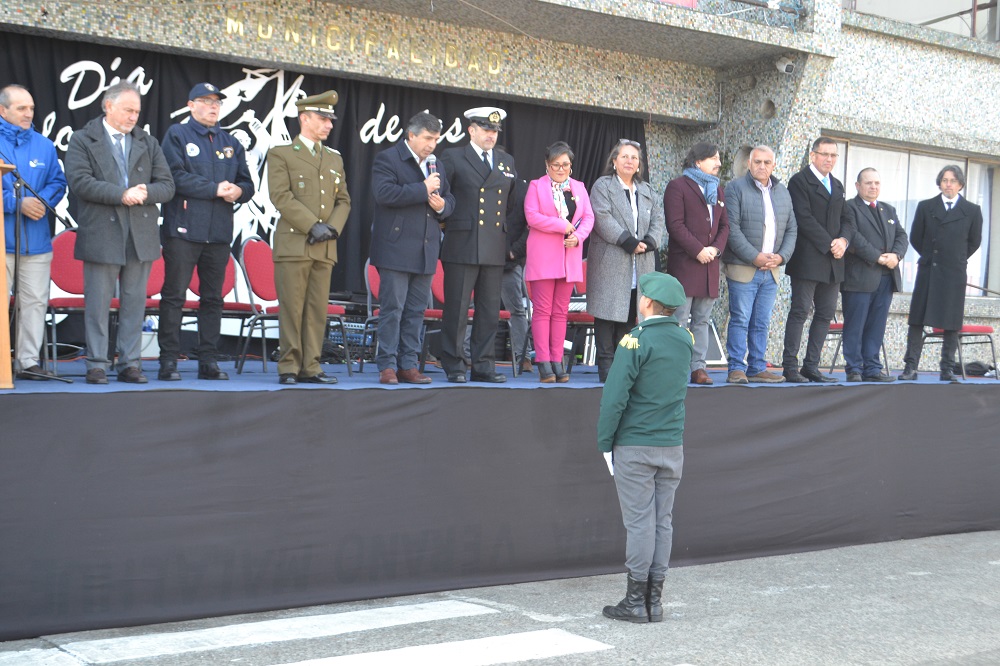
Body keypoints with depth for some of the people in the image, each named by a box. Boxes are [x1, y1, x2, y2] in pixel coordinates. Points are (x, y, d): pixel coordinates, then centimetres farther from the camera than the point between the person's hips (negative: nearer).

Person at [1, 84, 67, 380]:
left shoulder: (44, 146, 12)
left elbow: (58, 181, 13)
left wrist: (42, 201, -7)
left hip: (36, 238, 4)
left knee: (35, 301, 5)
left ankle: (28, 360, 13)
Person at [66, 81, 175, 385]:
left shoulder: (148, 143, 17)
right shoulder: (82, 140, 5)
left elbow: (167, 186, 9)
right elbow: (80, 182, -10)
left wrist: (145, 192, -12)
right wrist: (121, 194, -17)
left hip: (142, 235, 4)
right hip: (101, 235, -3)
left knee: (135, 301, 5)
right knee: (98, 302, -1)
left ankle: (130, 363, 11)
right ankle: (97, 364, 7)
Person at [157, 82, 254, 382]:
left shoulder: (231, 143, 19)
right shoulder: (176, 135, 3)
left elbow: (247, 183, 17)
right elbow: (176, 177, -10)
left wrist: (238, 191, -6)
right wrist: (215, 189, -11)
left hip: (219, 232, 5)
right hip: (183, 230, -5)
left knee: (213, 298, 7)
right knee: (174, 296, -3)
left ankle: (209, 362, 12)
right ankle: (168, 361, 1)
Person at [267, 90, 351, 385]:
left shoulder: (335, 159, 20)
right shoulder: (280, 154, 3)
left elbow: (344, 200, 17)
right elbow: (281, 197, -9)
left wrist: (333, 227, -2)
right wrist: (312, 226, -14)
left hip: (326, 248, 5)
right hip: (293, 244, -5)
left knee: (318, 310, 4)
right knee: (292, 308, -4)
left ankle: (310, 367, 9)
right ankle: (289, 367, 3)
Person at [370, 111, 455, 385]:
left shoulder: (436, 165, 19)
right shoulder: (387, 159, -3)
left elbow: (449, 199, 25)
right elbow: (384, 193, -18)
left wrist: (442, 205, 0)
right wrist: (423, 189, -17)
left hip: (426, 251, 7)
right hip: (395, 249, -7)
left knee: (416, 310, 8)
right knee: (392, 308, -6)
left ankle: (409, 365, 13)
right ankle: (387, 366, -1)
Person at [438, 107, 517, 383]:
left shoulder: (507, 161, 16)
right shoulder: (453, 158, 2)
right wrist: (449, 224, 0)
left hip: (495, 248, 4)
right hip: (462, 246, -4)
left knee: (490, 310, 6)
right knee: (456, 309, -2)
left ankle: (483, 366, 13)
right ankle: (454, 366, 6)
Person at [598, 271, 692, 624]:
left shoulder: (637, 340, -14)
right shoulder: (686, 339, 6)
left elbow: (614, 396, -16)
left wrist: (604, 441, -6)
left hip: (635, 446, -5)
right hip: (673, 446, 6)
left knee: (639, 522, -2)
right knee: (662, 521, 9)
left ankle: (636, 601, 3)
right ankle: (655, 600, 14)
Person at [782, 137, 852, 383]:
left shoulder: (837, 186, 20)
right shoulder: (800, 181, -3)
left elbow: (844, 219, 18)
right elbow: (804, 219, -12)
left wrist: (843, 240, -4)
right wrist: (829, 245, -15)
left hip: (833, 262, 7)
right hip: (808, 259, -7)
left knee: (826, 314, 5)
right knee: (800, 312, -6)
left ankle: (811, 367, 10)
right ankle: (790, 367, -3)